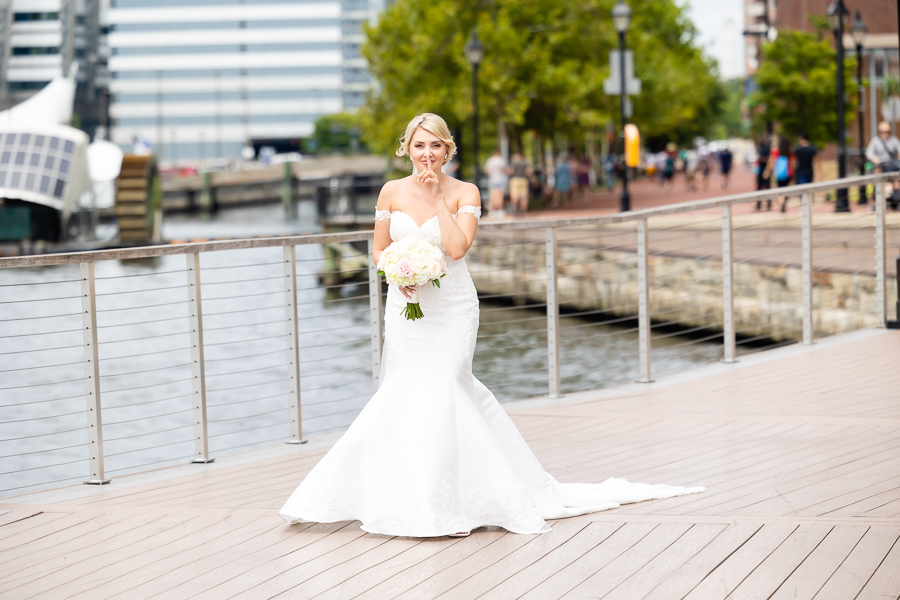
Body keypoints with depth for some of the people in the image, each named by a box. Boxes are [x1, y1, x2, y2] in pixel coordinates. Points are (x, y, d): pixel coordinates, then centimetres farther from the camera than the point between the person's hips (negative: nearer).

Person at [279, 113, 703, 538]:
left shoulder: (464, 193, -3)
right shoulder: (392, 192, 4)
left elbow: (457, 247, -16)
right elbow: (379, 250, 10)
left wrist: (438, 197, -13)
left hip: (452, 308, -3)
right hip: (406, 307, 3)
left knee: (442, 389, -11)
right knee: (406, 395, 0)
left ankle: (448, 503, 0)